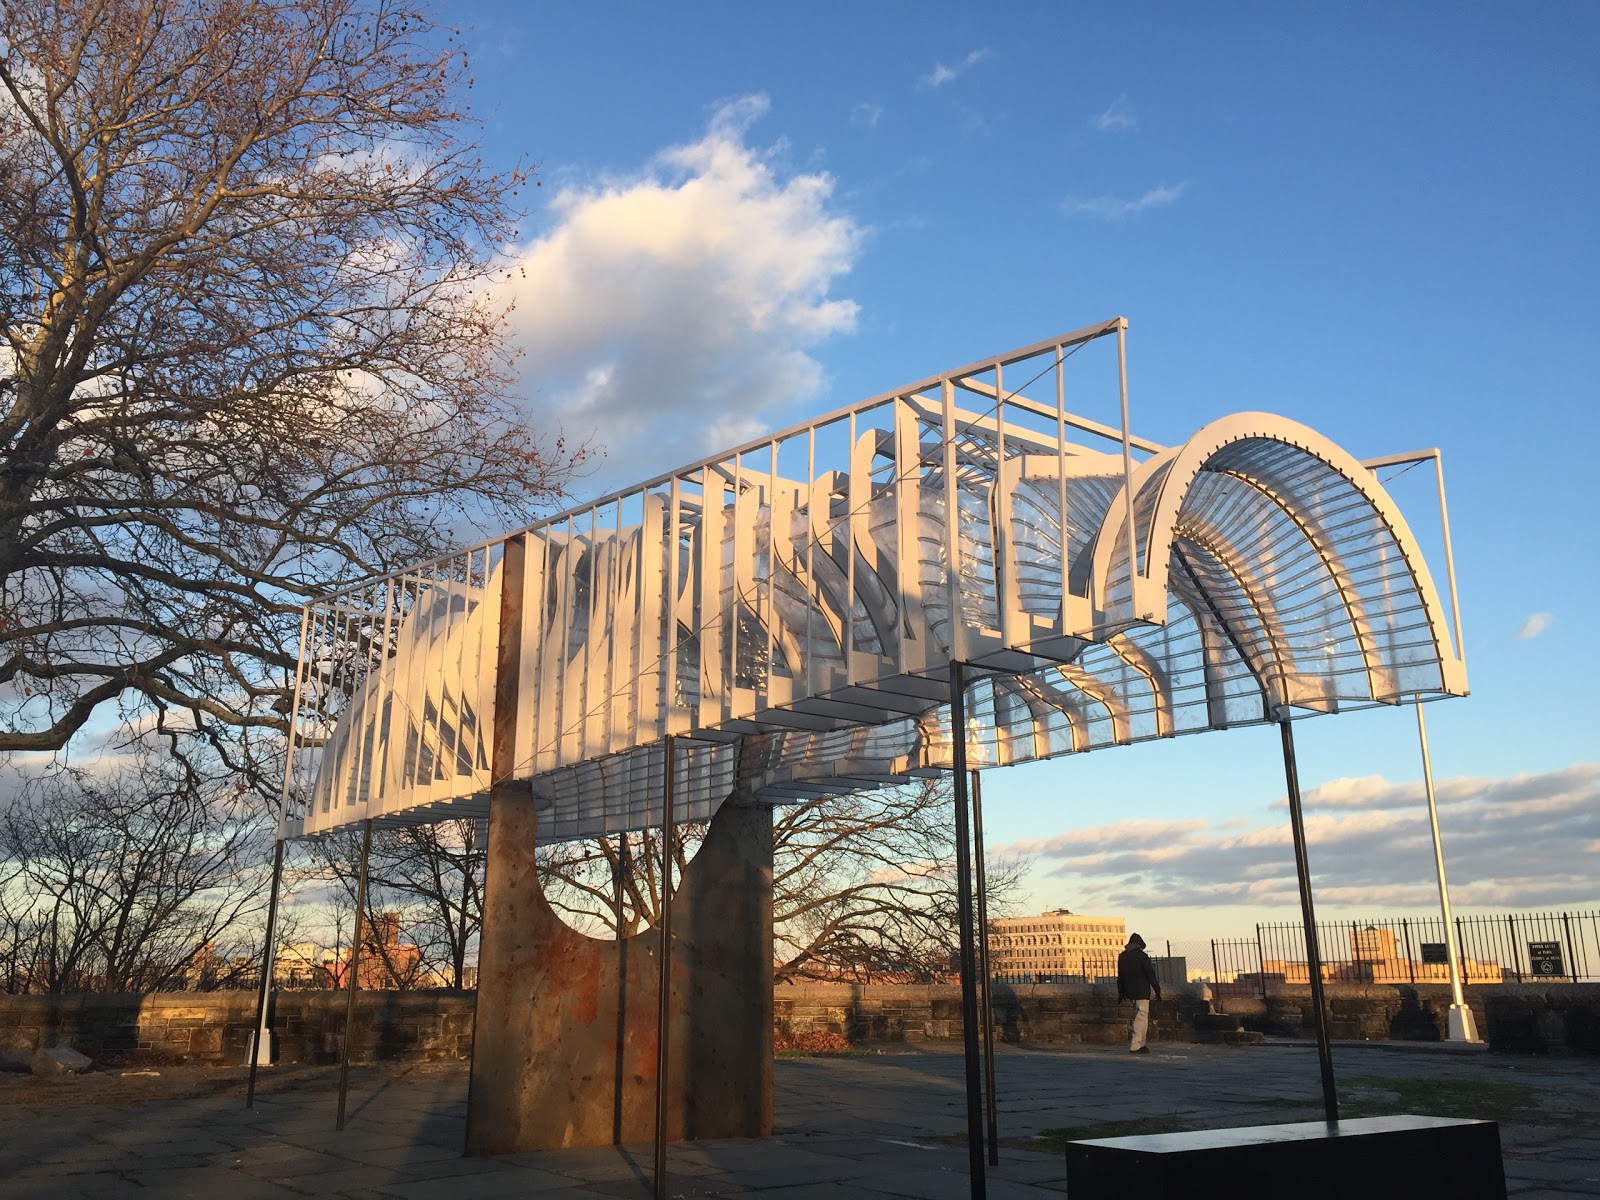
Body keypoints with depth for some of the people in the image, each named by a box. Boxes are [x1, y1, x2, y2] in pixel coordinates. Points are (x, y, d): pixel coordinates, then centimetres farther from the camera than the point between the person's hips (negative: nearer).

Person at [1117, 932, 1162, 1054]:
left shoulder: (1122, 957, 9)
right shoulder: (1142, 956, -10)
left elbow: (1120, 976, 13)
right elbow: (1150, 974, -11)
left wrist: (1121, 993, 19)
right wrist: (1157, 990, -6)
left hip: (1130, 992, 7)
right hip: (1142, 991, -7)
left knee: (1139, 1016, 19)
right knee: (1141, 1017, -5)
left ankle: (1140, 1044, 19)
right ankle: (1135, 1046, -10)